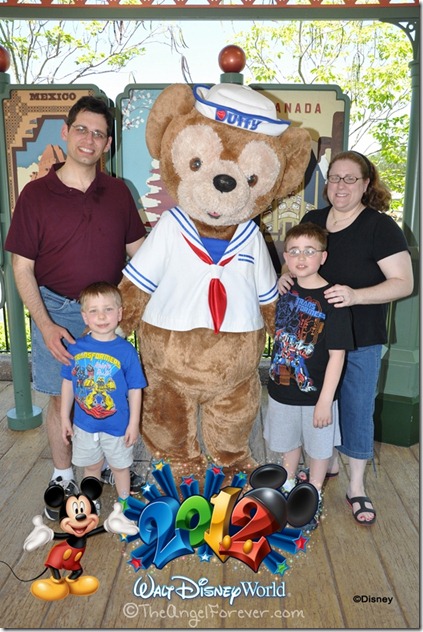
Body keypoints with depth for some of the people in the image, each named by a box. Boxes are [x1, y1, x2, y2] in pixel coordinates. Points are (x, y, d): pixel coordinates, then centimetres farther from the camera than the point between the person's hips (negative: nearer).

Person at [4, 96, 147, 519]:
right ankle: (62, 476, 31)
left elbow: (137, 250, 8)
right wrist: (45, 325, -15)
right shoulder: (36, 194, -7)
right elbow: (22, 267, -6)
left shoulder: (118, 192, 1)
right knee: (60, 397, 9)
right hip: (57, 310, -2)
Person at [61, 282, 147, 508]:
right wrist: (65, 417, 5)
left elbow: (135, 389, -10)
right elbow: (68, 383, 1)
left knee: (119, 466, 19)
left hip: (117, 425, -2)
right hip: (84, 424, 2)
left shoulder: (126, 350, -16)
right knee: (91, 466, 23)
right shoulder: (76, 347, -9)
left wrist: (134, 423, -9)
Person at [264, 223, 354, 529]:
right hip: (282, 389, 5)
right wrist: (276, 377, 13)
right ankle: (288, 485, 47)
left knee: (318, 446, 16)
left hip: (316, 394, -5)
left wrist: (325, 400, -19)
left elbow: (337, 354, -19)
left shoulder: (332, 300, -20)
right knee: (289, 442, 24)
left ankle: (314, 496, 39)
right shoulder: (285, 290, -2)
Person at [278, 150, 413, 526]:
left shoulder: (381, 227, -12)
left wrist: (356, 295, -30)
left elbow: (403, 283, -16)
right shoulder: (312, 220, 3)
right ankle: (327, 461, 42)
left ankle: (357, 487, 25)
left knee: (357, 409, 7)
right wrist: (286, 276, -7)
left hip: (360, 340, -4)